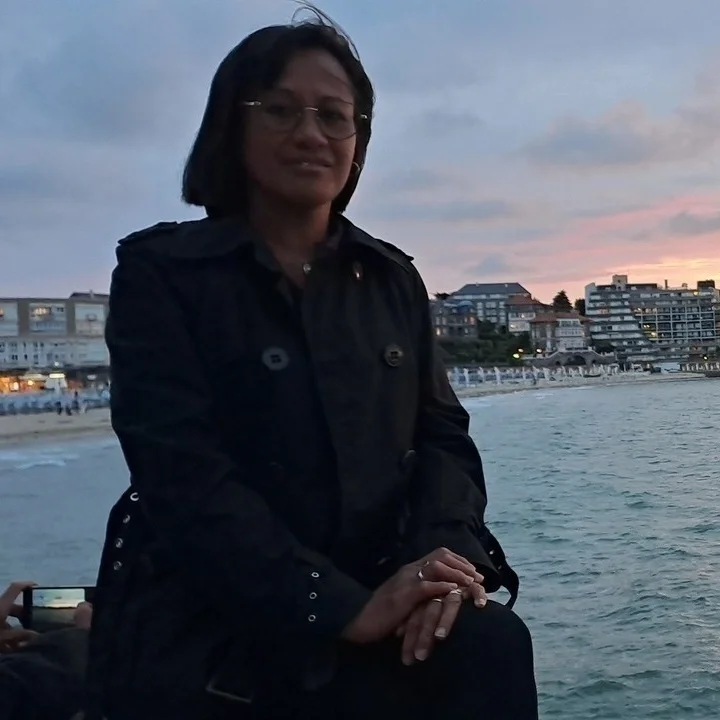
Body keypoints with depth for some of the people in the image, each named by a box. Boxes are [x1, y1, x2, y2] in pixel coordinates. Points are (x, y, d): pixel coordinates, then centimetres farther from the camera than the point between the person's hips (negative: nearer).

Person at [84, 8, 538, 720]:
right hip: (202, 641, -4)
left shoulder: (393, 280, 13)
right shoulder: (159, 270, -2)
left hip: (369, 611, 5)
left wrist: (449, 550, -15)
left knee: (488, 644, -26)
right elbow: (182, 468, -13)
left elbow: (442, 435, 7)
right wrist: (341, 606, -22)